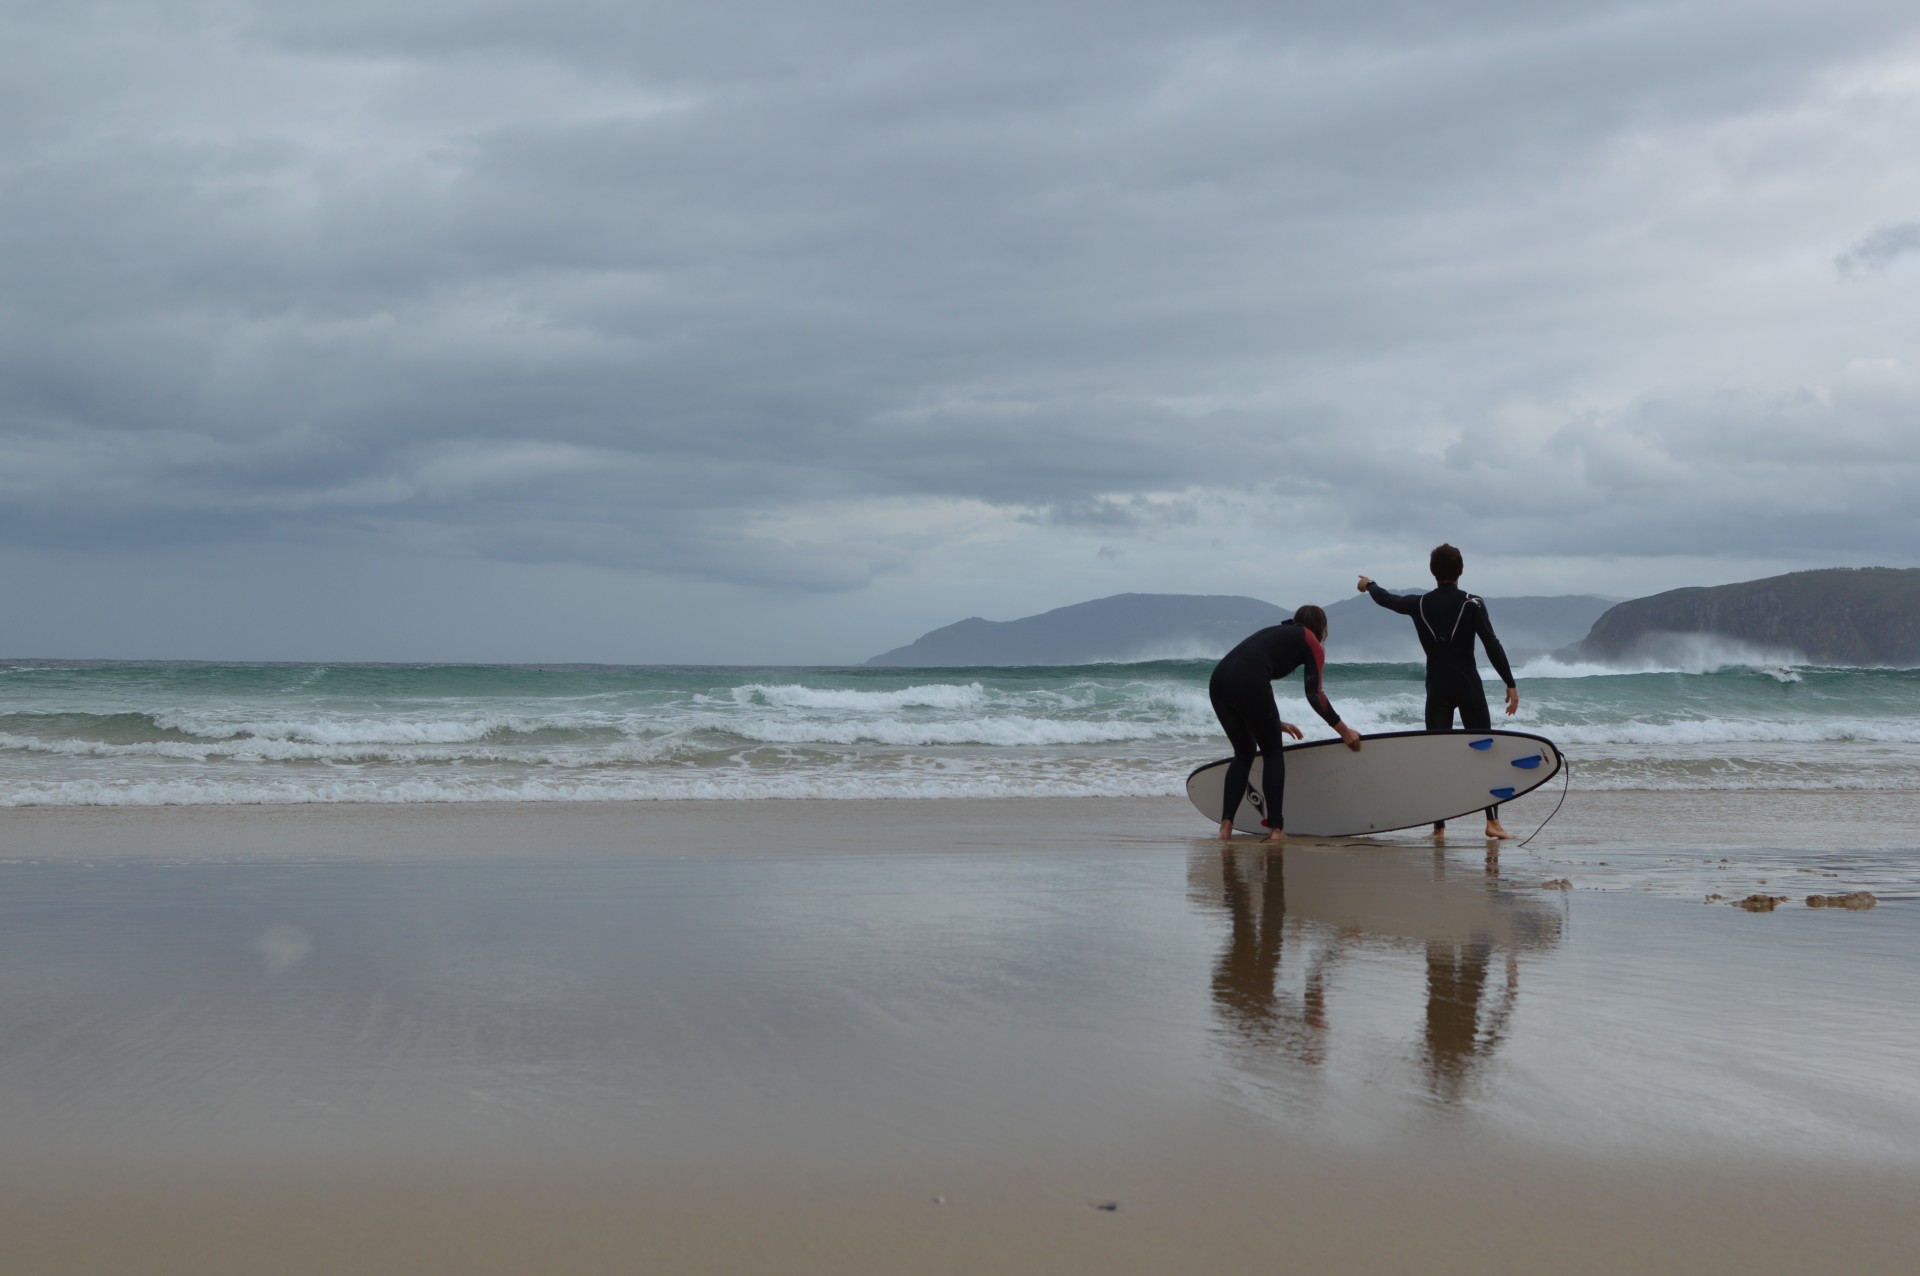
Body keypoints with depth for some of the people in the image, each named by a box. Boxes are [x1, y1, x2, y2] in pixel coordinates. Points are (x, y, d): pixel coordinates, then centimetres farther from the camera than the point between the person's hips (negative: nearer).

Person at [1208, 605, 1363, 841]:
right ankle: (1275, 829, 5)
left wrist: (1274, 722, 45)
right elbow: (1314, 694, 5)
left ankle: (1226, 826, 10)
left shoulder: (1275, 633, 35)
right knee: (1273, 753, 10)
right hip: (1247, 682, -6)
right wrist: (1343, 729, 13)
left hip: (1218, 680, 6)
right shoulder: (1311, 642, 16)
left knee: (1244, 752, 20)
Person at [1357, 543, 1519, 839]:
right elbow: (1492, 645, -12)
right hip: (1469, 687, -2)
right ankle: (1493, 821, -5)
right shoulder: (1472, 603, -7)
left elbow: (1387, 599, 21)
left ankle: (1439, 826, 2)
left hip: (1437, 689, 2)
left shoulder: (1419, 604, 2)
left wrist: (1369, 585, 43)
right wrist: (1511, 684, -7)